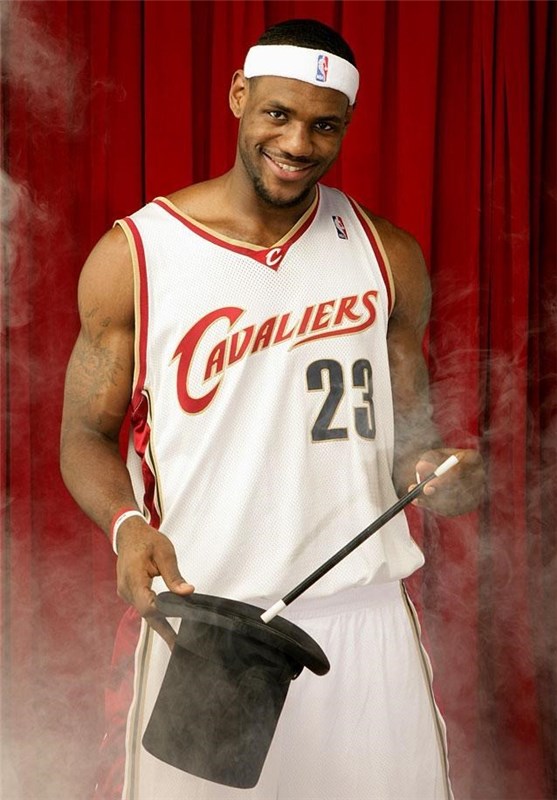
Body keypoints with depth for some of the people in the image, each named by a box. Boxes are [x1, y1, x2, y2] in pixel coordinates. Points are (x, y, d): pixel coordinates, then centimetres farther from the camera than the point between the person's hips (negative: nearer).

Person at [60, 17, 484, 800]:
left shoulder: (388, 258, 6)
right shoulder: (133, 256, -2)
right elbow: (86, 433, 3)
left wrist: (432, 472, -9)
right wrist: (128, 525, -17)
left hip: (363, 612, 2)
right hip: (200, 622, -2)